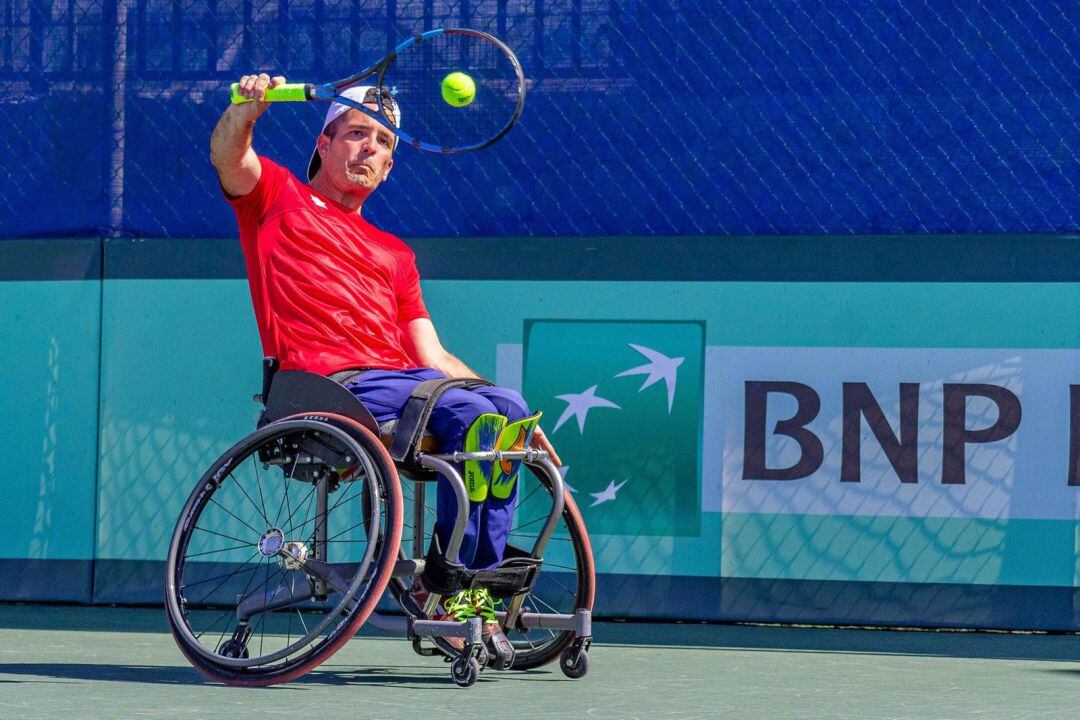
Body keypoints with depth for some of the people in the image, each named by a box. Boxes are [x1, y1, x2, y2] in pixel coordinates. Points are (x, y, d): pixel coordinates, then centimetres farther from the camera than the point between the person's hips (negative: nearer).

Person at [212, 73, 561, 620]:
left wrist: (517, 420, 11)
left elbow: (433, 358, 24)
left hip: (402, 380, 6)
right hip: (327, 384, -6)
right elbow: (227, 155, -4)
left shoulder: (395, 255, 31)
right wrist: (247, 109, -26)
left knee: (506, 409, -20)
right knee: (468, 414, -26)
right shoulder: (277, 195, 19)